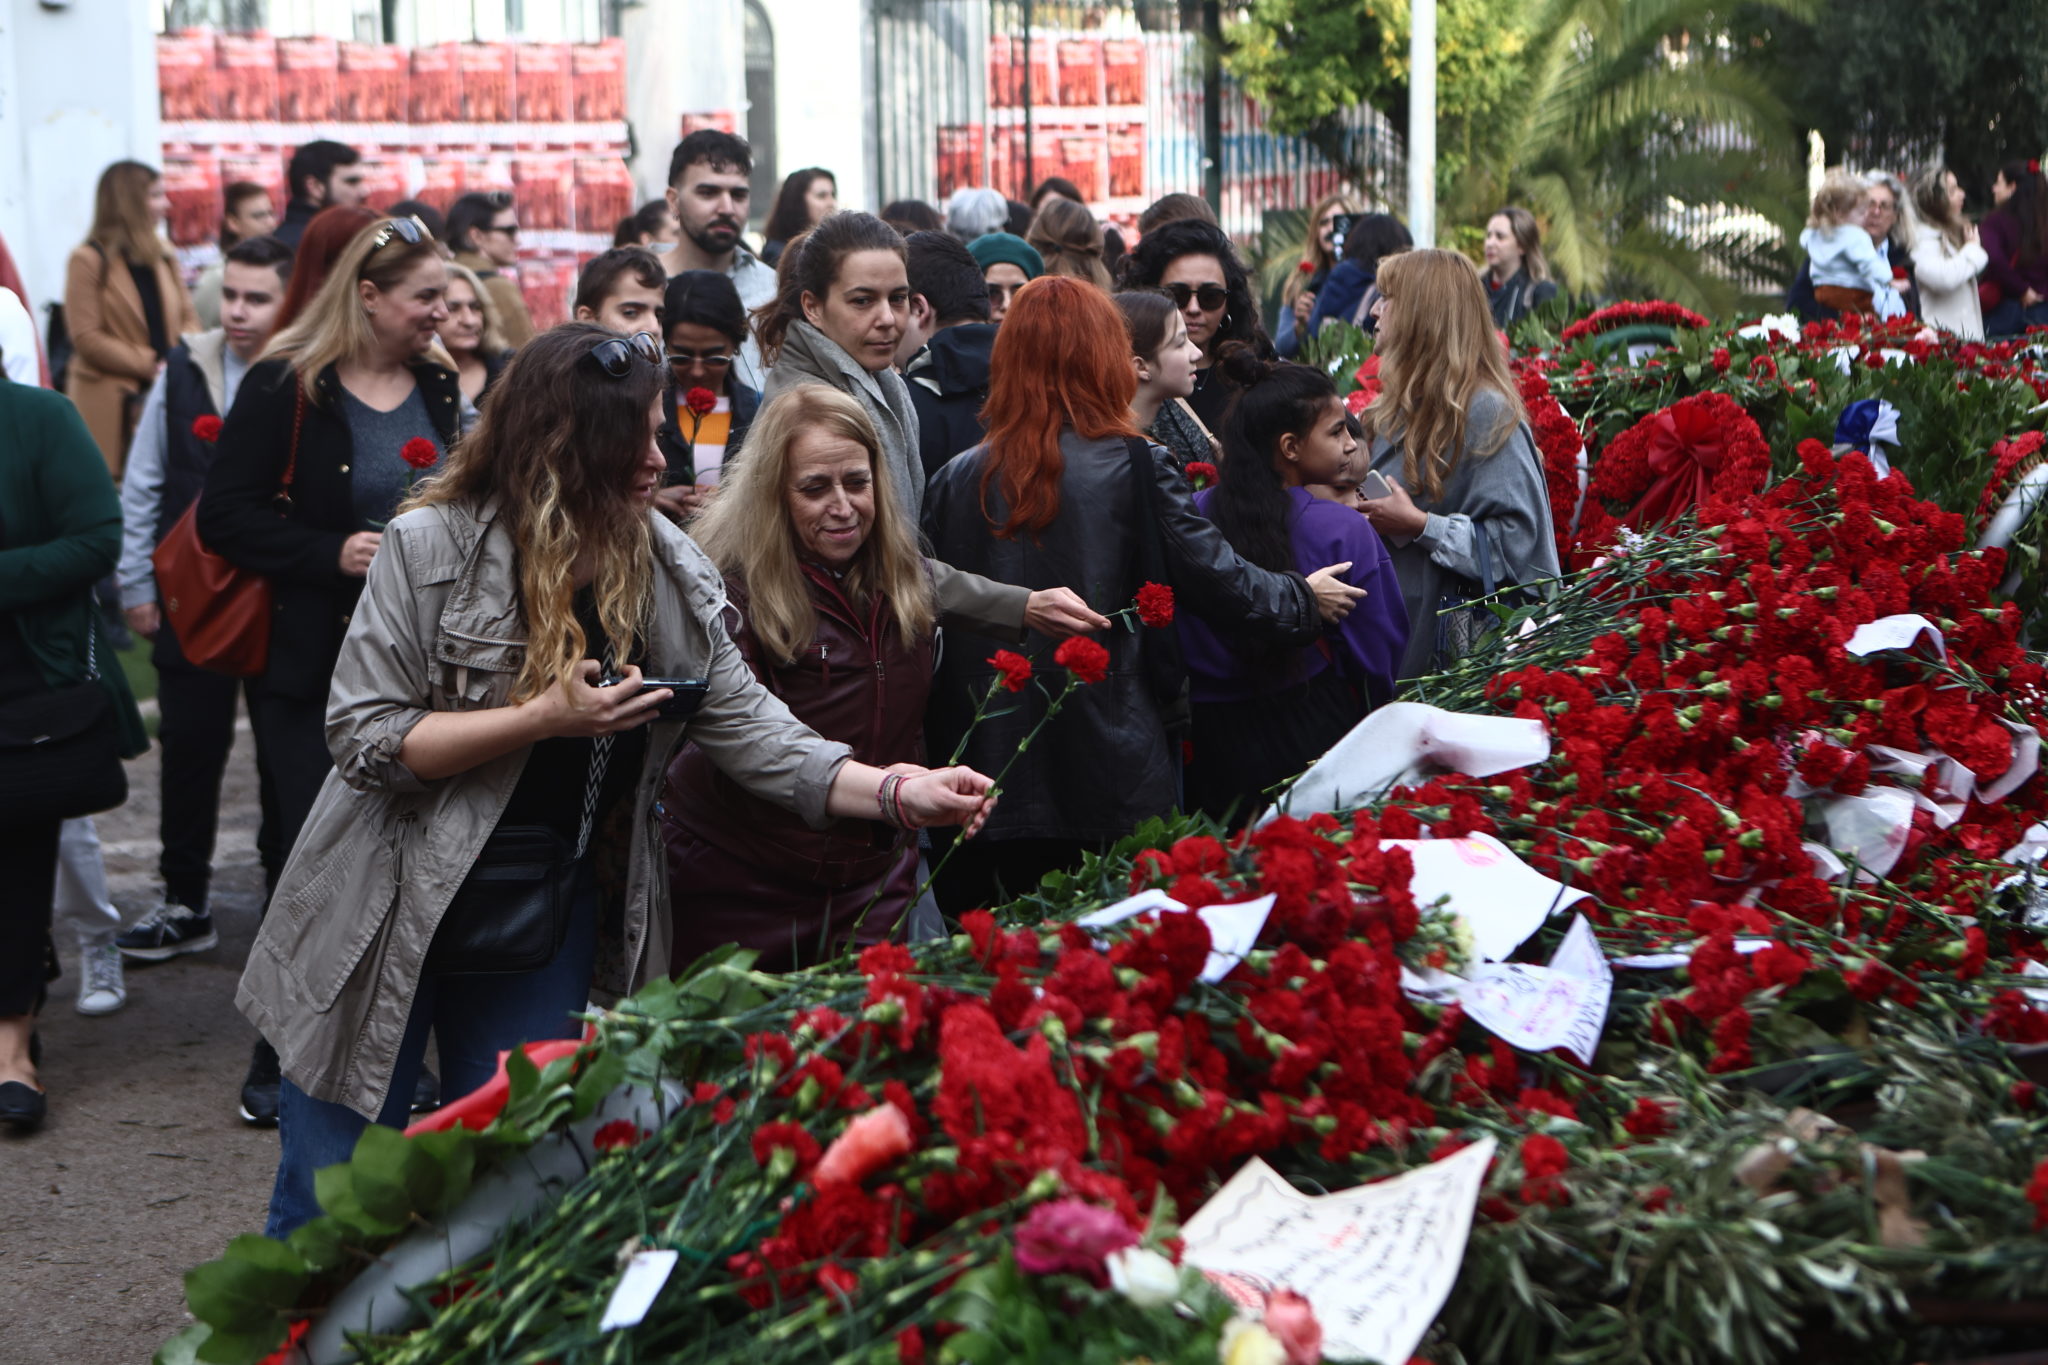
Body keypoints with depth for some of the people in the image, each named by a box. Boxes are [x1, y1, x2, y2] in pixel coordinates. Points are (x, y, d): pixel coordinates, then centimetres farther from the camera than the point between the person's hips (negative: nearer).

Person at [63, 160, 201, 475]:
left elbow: (188, 318, 14)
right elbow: (86, 338, -10)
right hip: (112, 407, -6)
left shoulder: (163, 256, 14)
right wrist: (149, 366, -14)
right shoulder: (89, 260, -5)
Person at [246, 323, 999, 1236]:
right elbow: (366, 741, -17)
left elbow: (745, 726, -4)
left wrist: (898, 793, -17)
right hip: (391, 917, -4)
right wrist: (545, 717, -24)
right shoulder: (431, 547, -15)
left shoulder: (668, 571, 0)